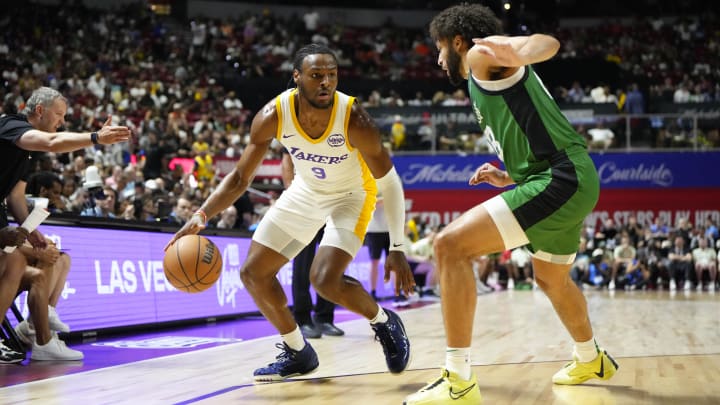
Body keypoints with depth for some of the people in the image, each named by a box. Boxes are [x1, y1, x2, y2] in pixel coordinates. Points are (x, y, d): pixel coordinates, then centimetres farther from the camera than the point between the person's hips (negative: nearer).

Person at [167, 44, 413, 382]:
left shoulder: (354, 119, -33)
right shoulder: (273, 116, -24)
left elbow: (390, 182, -22)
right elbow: (241, 176, -14)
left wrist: (397, 249, -24)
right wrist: (202, 215, -29)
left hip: (350, 195, -5)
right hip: (305, 192, 5)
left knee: (325, 280, -25)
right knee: (253, 273, 1)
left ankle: (385, 323, 5)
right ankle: (298, 353, 19)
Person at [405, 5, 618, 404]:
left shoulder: (481, 54, -1)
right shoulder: (495, 79, 27)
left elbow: (546, 42, -24)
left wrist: (519, 51, -45)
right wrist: (508, 178, 25)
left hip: (561, 179, -11)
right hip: (570, 180, 11)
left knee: (450, 245, -18)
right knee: (551, 280, 33)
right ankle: (590, 360, 57)